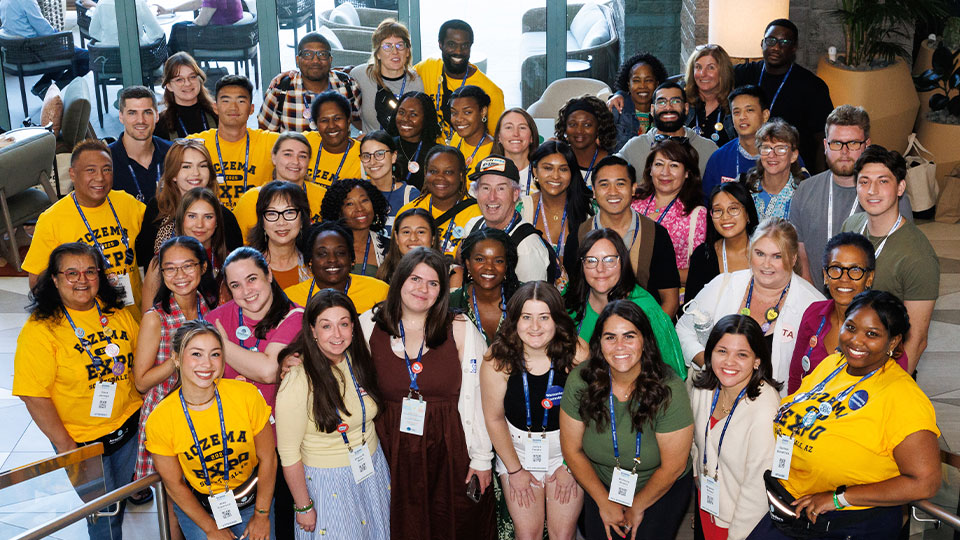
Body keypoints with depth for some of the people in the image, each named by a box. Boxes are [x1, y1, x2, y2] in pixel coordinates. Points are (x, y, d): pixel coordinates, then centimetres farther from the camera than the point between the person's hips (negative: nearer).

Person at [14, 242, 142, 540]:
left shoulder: (116, 312, -3)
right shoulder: (40, 329, -19)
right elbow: (35, 396, -19)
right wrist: (66, 447, -17)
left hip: (129, 426, 5)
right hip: (81, 441, -5)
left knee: (122, 498, 24)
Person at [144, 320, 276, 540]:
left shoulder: (247, 395, -19)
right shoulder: (160, 420, -19)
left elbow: (267, 458, -8)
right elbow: (174, 484, -7)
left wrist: (262, 515, -4)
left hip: (252, 502, 1)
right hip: (196, 508, 0)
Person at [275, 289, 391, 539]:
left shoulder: (359, 360, -6)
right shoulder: (297, 381, -24)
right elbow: (289, 454, -18)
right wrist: (303, 507, -12)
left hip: (372, 470, 5)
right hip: (328, 482, -5)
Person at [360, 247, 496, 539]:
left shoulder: (461, 329, -6)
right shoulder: (369, 326, -1)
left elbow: (478, 397, -6)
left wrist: (481, 459, -6)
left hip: (450, 449, -1)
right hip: (394, 452, 1)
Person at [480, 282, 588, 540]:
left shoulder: (577, 353, -17)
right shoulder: (498, 359, -16)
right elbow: (494, 418, -6)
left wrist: (571, 465, -4)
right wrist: (515, 470, 0)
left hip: (567, 449, 0)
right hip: (517, 450, 0)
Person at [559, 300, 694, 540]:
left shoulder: (669, 390, -25)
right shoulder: (580, 381, -18)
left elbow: (672, 467, -15)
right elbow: (572, 450, -6)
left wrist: (637, 507, -4)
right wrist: (604, 502, -3)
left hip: (661, 491, -2)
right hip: (602, 486, 2)